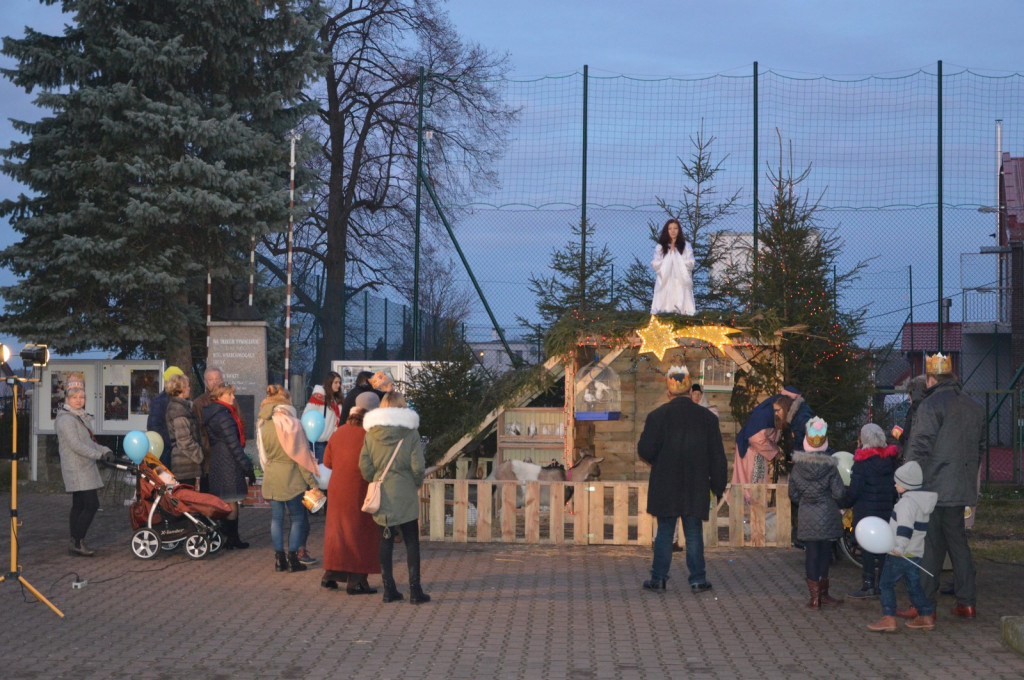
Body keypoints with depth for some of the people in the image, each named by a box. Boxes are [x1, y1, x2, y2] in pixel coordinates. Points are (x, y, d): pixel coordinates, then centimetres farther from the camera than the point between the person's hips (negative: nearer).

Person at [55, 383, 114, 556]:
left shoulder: (80, 417, 19)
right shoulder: (66, 420, -13)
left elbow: (89, 442, 21)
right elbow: (76, 445, -21)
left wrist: (105, 450, 4)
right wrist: (100, 455, -20)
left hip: (84, 469, 10)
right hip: (77, 471, -10)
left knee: (79, 506, 10)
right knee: (91, 504, -13)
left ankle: (75, 543, 14)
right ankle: (78, 543, -10)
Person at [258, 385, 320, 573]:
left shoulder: (263, 425, 2)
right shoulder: (291, 424, -12)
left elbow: (263, 454, 11)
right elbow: (300, 455, -11)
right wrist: (311, 481, -7)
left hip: (271, 478, 5)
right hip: (291, 478, -5)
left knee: (276, 518, 10)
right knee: (298, 517, 6)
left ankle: (279, 559, 11)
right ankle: (292, 558, 4)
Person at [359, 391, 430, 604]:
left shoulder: (371, 434, 0)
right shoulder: (410, 433, -7)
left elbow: (365, 467, -2)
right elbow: (417, 467, -11)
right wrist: (417, 484, 8)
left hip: (380, 496, 3)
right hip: (405, 496, -3)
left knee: (385, 540, 11)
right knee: (411, 542, 5)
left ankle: (388, 588, 12)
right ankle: (415, 590, 4)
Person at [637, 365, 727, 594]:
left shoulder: (658, 415, -8)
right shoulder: (707, 417, -1)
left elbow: (646, 450, -9)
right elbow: (717, 456, 1)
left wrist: (656, 461, 14)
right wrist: (718, 486, 10)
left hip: (665, 485, -1)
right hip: (696, 487, 1)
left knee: (664, 532, 8)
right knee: (694, 532, 8)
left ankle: (659, 579, 9)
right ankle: (698, 579, 9)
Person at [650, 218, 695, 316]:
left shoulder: (685, 246, 9)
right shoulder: (660, 247, 8)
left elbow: (690, 264, 0)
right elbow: (655, 265, -1)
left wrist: (675, 254, -3)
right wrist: (669, 254, -4)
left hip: (681, 283, 0)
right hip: (665, 284, 0)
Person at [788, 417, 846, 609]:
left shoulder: (797, 467, -4)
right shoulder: (830, 467, -11)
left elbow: (793, 495, 2)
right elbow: (839, 493, -12)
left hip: (807, 519, 1)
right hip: (827, 518, -1)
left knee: (811, 555, 6)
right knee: (825, 554, 12)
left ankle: (815, 597, 6)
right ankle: (823, 594, 20)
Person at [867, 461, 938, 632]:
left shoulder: (907, 502, -18)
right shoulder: (923, 500, 14)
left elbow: (905, 526, -30)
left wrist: (900, 546, -35)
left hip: (901, 554, -9)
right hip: (916, 554, 9)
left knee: (886, 584, -3)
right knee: (914, 586, 18)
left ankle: (888, 619, -9)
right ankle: (926, 616, 21)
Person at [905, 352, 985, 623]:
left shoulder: (931, 405, -13)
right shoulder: (974, 407, 11)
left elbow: (918, 448, -16)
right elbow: (980, 448, 21)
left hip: (933, 488, -7)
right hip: (961, 489, 7)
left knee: (929, 547, -3)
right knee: (958, 542, 15)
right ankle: (967, 602, 16)